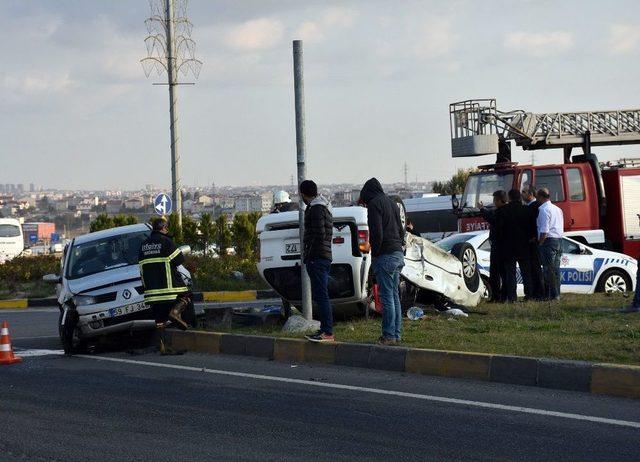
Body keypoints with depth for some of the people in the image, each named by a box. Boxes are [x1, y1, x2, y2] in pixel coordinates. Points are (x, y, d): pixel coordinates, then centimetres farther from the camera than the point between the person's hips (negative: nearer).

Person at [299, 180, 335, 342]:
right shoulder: (325, 207, 20)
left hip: (316, 258, -11)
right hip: (325, 256, 11)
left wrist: (308, 256, -16)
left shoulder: (316, 209, -12)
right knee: (319, 296, 14)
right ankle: (325, 330, 17)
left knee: (321, 296, -12)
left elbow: (319, 235, -20)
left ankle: (327, 332, -15)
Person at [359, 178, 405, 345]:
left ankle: (389, 335, -8)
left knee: (387, 296, -7)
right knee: (394, 295, 13)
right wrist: (398, 246, 16)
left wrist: (375, 254, -7)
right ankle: (397, 333, 15)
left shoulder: (374, 204, -9)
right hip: (398, 254, 9)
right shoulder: (391, 203, 18)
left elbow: (377, 233, -17)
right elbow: (401, 230, 21)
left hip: (385, 256, -9)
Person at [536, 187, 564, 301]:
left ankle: (551, 295, -9)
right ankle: (556, 294, 13)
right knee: (555, 269, 11)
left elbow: (544, 231, -17)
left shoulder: (543, 210, -10)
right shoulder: (557, 209, 17)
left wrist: (540, 243, -9)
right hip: (559, 240, 9)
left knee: (548, 269, -7)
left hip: (548, 241, -9)